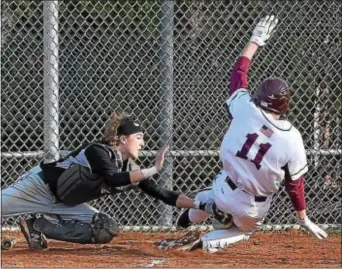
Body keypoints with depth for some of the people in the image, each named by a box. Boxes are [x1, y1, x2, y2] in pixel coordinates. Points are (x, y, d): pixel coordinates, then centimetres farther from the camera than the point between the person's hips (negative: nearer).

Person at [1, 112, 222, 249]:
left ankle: (41, 226, -5)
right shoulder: (99, 151, -24)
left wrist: (200, 204, -15)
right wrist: (154, 170, -42)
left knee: (108, 229, -10)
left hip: (66, 205, 7)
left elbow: (164, 195, -5)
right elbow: (114, 179, -41)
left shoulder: (131, 169, -4)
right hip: (41, 184, -7)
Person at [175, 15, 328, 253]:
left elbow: (238, 73, 0)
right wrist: (303, 219, 3)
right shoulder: (292, 140, -20)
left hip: (225, 191, 2)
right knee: (245, 230, 29)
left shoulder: (245, 110, -18)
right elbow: (295, 182, -10)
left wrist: (255, 41, 13)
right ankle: (208, 242, 9)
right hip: (254, 207, -2)